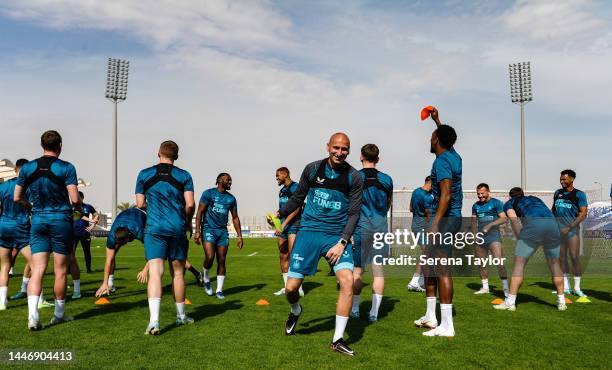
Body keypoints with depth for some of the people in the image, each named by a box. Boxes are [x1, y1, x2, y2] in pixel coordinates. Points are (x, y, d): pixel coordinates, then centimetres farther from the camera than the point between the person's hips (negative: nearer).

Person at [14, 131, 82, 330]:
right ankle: (59, 314, 20)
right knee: (60, 271, 8)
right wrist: (80, 208, 8)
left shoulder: (27, 168, 4)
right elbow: (75, 200, -13)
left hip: (38, 220, 3)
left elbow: (17, 198, 9)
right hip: (61, 220, -3)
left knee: (37, 270, 1)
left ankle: (33, 315, -14)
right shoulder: (66, 167, -8)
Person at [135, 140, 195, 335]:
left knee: (155, 273, -6)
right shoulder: (184, 176, 2)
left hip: (154, 229, -1)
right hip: (178, 229, 1)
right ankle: (181, 316, 26)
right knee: (177, 273, 13)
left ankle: (154, 320, -20)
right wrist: (188, 222, 14)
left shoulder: (144, 174, 4)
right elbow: (190, 204, -5)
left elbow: (140, 204, 5)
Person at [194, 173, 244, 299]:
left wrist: (239, 236, 10)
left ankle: (219, 290, 12)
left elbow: (235, 218, 15)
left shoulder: (231, 198, 10)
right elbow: (200, 213, -6)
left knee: (221, 261, 2)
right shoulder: (209, 193, -4)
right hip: (208, 229, -4)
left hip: (223, 231, 4)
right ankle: (206, 279, 11)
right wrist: (197, 232, -14)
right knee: (209, 257, -18)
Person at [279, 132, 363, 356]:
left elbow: (353, 214, -2)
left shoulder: (354, 178, -1)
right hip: (309, 231, 1)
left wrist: (342, 242, -11)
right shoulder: (312, 169, 2)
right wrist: (279, 215, 17)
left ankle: (337, 339, -4)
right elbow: (298, 198, 16)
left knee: (347, 280, -19)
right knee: (291, 287, -3)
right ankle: (295, 311, 35)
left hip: (338, 236, 0)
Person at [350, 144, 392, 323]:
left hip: (361, 227, -2)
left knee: (357, 269, 9)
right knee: (378, 270, 5)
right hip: (381, 227, 2)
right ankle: (374, 313, 7)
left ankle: (354, 309, 19)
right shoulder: (386, 179, 6)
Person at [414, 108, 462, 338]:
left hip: (445, 218, -10)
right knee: (429, 265, 16)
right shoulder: (454, 156, 13)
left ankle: (447, 326, -6)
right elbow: (447, 138, 38)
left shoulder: (441, 161, -14)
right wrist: (437, 120, 49)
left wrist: (435, 224, -30)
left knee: (442, 270, -9)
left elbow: (446, 194, -25)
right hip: (452, 217, 10)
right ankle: (430, 316, 24)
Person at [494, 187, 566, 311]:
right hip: (552, 223, 4)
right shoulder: (535, 198, 39)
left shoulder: (509, 203, 25)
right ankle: (561, 302, 24)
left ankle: (510, 302, -2)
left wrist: (520, 240, 10)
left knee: (519, 262, 1)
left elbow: (514, 220, 6)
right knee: (554, 263, 18)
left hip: (534, 224, -4)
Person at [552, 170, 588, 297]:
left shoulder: (579, 194, -3)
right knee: (561, 258, 5)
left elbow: (583, 213, -8)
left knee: (574, 257, -8)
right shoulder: (557, 193, 12)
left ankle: (577, 288, 0)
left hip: (572, 229, -5)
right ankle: (566, 287, 13)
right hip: (558, 229, 5)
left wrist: (570, 227, -15)